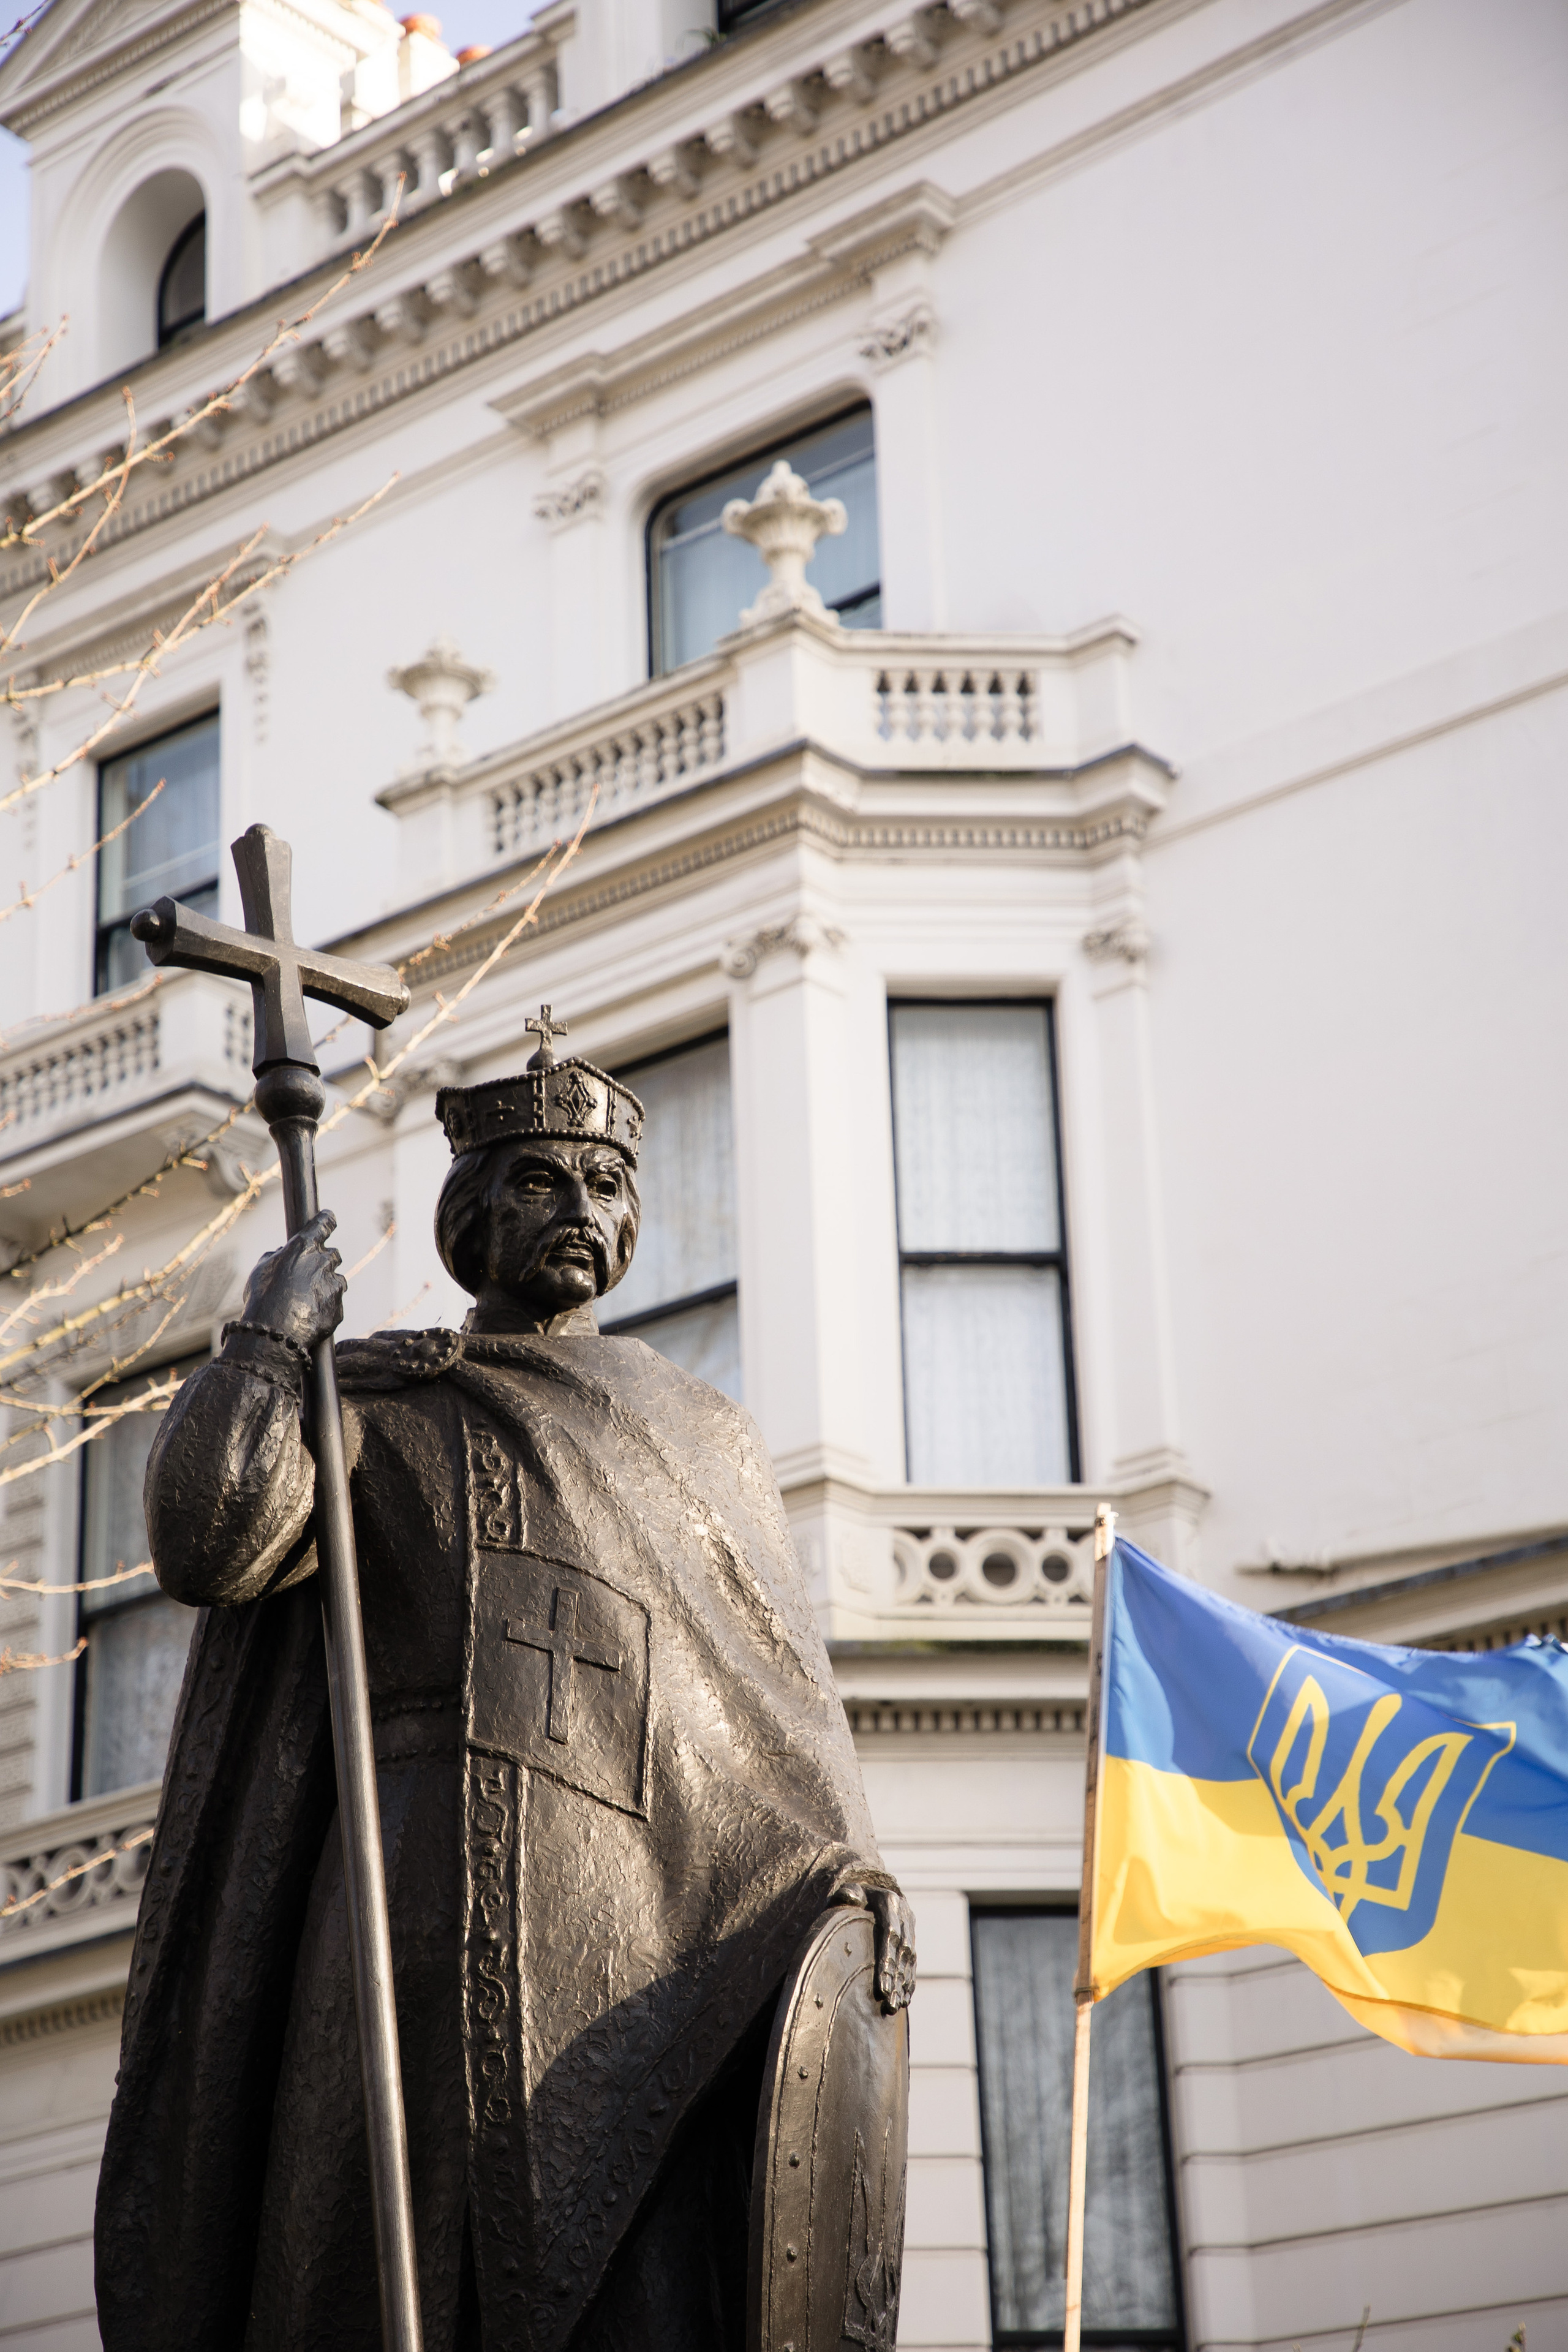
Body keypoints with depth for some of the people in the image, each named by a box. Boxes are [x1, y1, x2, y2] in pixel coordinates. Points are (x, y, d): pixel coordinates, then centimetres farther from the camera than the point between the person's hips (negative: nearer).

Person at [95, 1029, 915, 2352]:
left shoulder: (701, 1438, 24)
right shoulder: (373, 1407, 18)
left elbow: (782, 1683, 15)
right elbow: (210, 1542, -1)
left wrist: (851, 1864, -1)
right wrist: (272, 1339, 4)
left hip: (636, 1905, 1)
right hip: (419, 1906, -1)